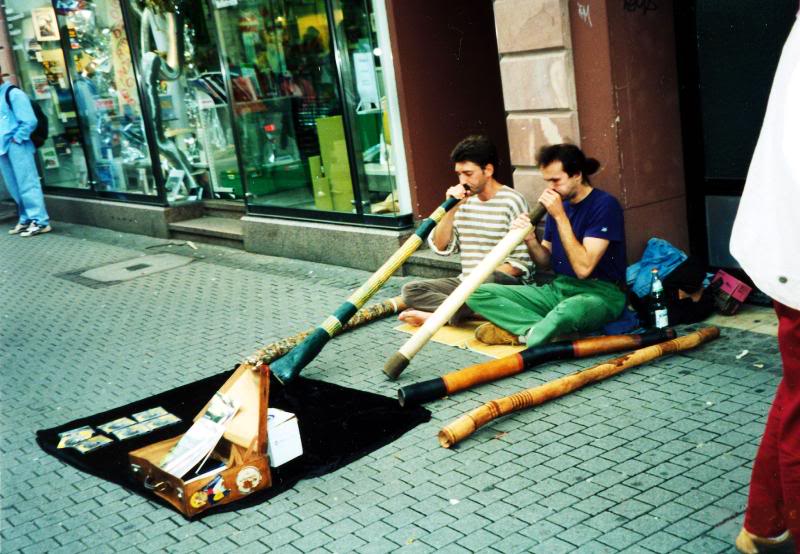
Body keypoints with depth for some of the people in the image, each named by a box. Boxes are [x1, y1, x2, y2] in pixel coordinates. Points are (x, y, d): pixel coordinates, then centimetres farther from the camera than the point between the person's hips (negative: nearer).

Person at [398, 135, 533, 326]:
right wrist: (452, 209, -7)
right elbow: (441, 247, 4)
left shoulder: (512, 201, -8)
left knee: (487, 280, -40)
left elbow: (521, 262, -13)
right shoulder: (464, 201, 9)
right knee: (411, 290, -12)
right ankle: (479, 312, -22)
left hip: (505, 284, -6)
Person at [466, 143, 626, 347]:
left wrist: (560, 216, -19)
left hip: (600, 293, -7)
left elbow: (583, 267, -21)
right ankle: (541, 329, -22)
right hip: (559, 289, 7)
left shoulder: (604, 205, -12)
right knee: (478, 293, -8)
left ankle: (522, 333, -19)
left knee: (566, 312, -45)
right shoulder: (559, 203, 9)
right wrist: (530, 240, -8)